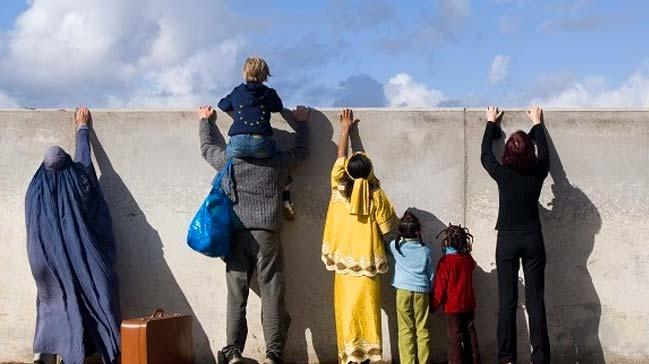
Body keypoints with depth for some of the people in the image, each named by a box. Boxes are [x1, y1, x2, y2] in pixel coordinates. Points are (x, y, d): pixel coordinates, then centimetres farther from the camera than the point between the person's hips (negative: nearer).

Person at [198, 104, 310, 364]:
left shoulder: (229, 162, 8)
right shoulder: (277, 164, 6)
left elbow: (208, 147, 28)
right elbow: (302, 150, 25)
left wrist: (206, 120, 43)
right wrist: (301, 123, 38)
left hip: (236, 235, 1)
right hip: (267, 235, -1)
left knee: (236, 296, 3)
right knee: (271, 296, 0)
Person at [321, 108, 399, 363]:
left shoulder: (339, 188, -3)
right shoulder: (376, 195, -7)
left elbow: (340, 158, 11)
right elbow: (387, 228, -1)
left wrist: (345, 130, 23)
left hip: (344, 262, 1)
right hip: (368, 262, -1)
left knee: (347, 312, 2)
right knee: (367, 312, 2)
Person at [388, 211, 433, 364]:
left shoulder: (395, 246, 2)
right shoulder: (425, 250, 4)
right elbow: (431, 274, 9)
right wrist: (430, 293, 19)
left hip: (403, 291, -1)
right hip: (422, 291, 1)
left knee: (406, 330, 0)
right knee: (422, 329, 4)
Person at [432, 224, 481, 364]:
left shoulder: (445, 261, -15)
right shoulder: (468, 259, 1)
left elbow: (440, 286, -12)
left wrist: (435, 304, -2)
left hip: (452, 306, -5)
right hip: (469, 304, 6)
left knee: (455, 338, -1)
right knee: (470, 334, 13)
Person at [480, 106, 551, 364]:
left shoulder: (502, 174, -9)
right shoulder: (537, 173, -5)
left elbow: (485, 155, 11)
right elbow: (544, 153, 17)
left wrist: (491, 124, 25)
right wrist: (537, 124, 31)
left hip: (507, 241, -1)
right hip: (533, 240, 1)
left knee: (507, 301, 1)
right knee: (536, 300, 3)